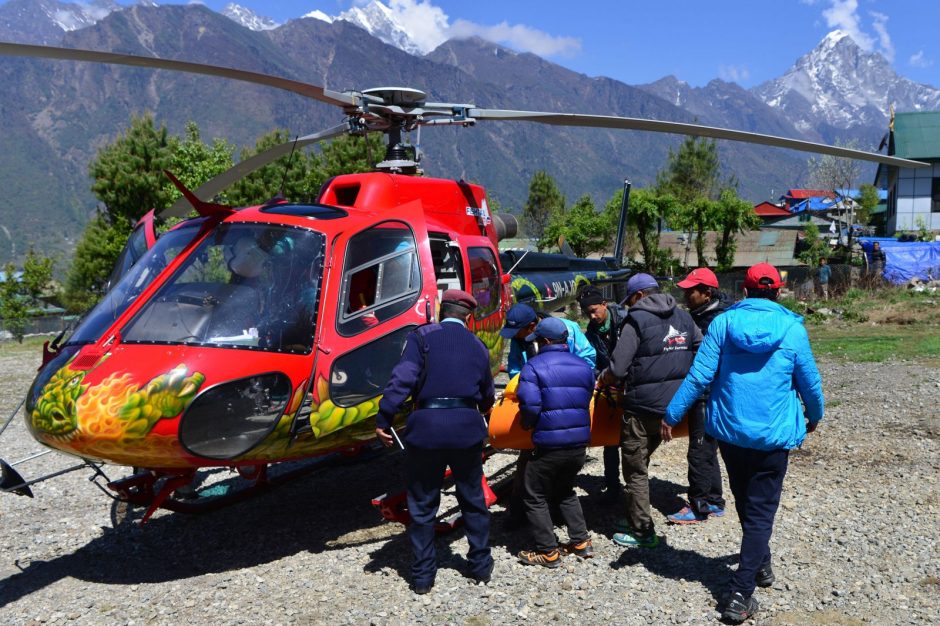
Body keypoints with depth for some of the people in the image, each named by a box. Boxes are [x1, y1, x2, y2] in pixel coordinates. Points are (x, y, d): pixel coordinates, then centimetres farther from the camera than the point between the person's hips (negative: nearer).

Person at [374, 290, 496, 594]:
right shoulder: (477, 345, 11)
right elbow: (487, 396, 17)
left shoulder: (422, 336, -1)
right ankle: (481, 565, 29)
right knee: (473, 500, 20)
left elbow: (403, 379, -13)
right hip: (467, 428, 3)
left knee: (422, 506, 11)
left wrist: (383, 419, -10)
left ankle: (423, 576, 18)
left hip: (426, 428, -3)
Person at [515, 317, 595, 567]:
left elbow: (530, 405, -19)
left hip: (549, 445, -6)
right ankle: (581, 542, 27)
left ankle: (548, 552, 13)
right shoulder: (584, 366, 9)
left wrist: (528, 423, 0)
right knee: (565, 491, 27)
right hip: (580, 443, 7)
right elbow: (586, 401, 11)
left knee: (535, 497, 10)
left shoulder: (533, 366, -10)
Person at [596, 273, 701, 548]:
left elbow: (617, 369, -18)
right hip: (674, 405, 7)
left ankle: (642, 531, 11)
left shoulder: (637, 320, -12)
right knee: (641, 462, 23)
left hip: (642, 407, -7)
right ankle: (636, 519, 31)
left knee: (635, 471, 5)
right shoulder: (683, 318, 8)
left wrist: (603, 379, 3)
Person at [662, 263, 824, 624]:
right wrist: (815, 416, 22)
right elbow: (809, 381, 3)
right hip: (773, 434, -2)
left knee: (745, 503, 22)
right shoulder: (792, 329, -6)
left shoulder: (723, 323, -5)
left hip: (729, 430, 2)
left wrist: (672, 414, 0)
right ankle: (740, 595, -3)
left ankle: (761, 565, 43)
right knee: (761, 511, 3)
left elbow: (699, 376, -9)